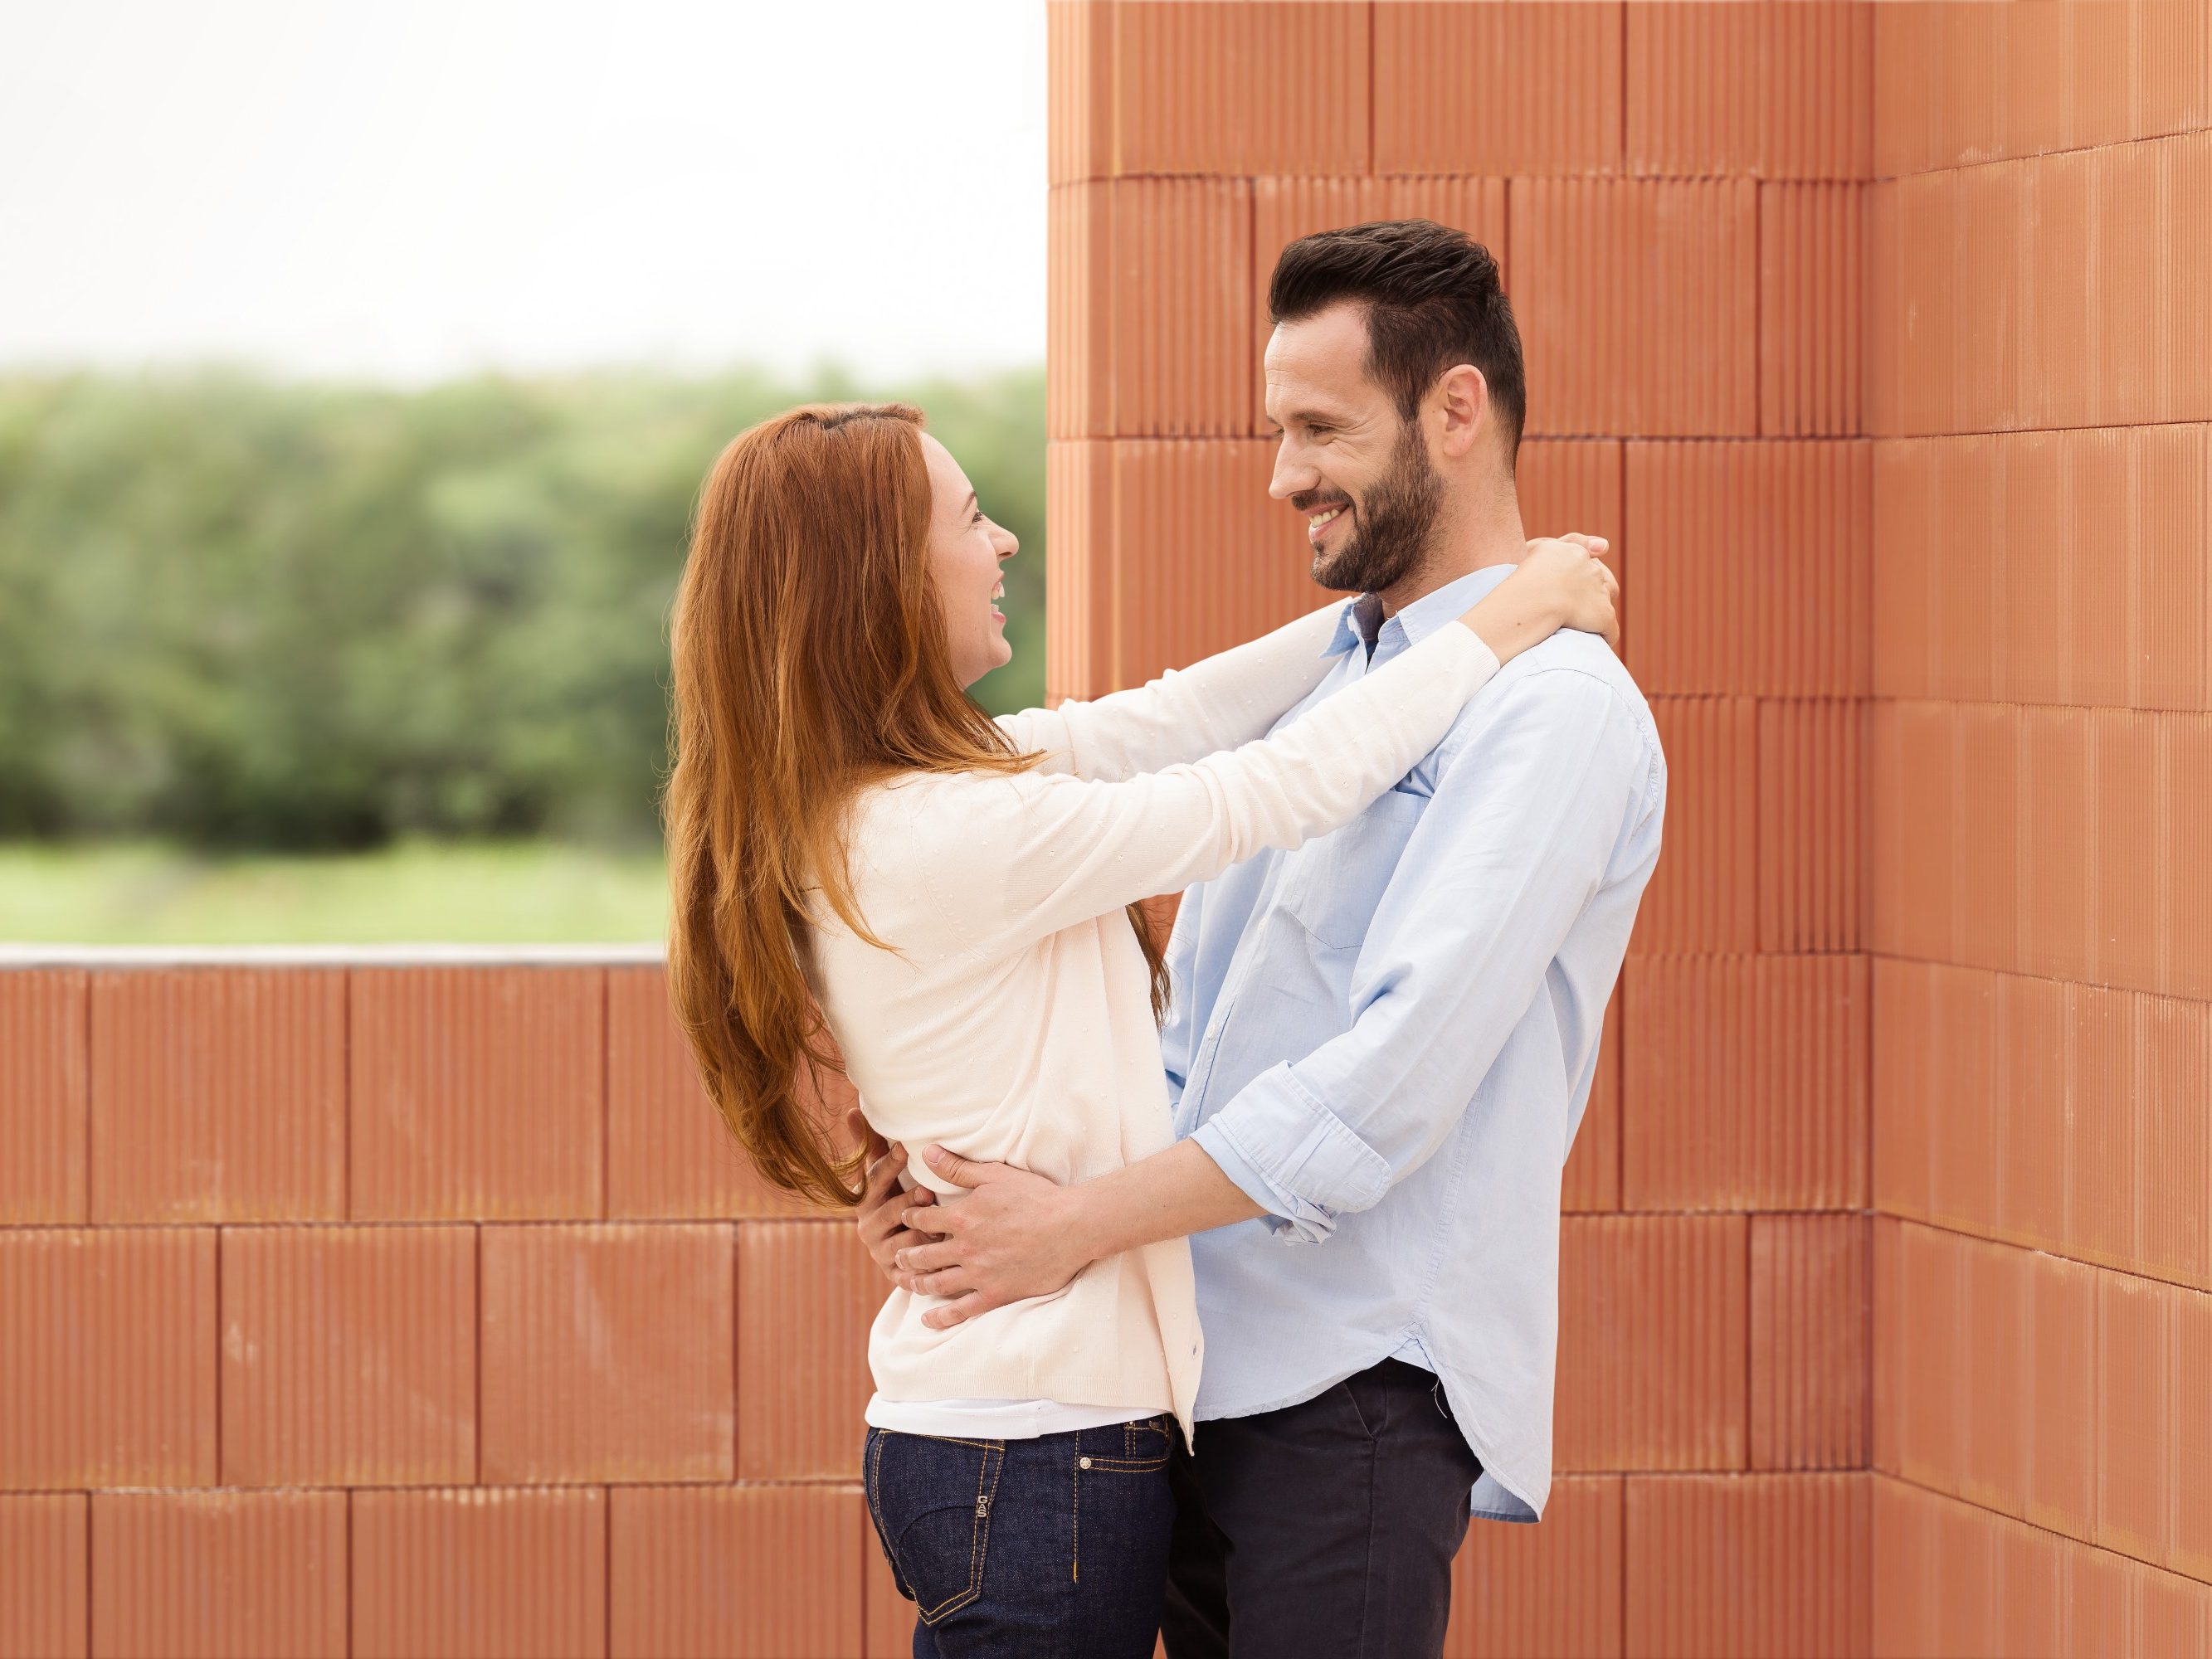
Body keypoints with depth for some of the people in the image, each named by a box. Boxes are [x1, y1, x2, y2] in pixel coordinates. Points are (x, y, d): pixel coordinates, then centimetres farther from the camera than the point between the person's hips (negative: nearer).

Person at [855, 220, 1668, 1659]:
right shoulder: (1324, 684, 19)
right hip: (1206, 1378, 8)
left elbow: (1397, 1074, -20)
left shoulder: (1554, 709, -10)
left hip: (1355, 1392, -8)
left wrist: (1087, 1221, -19)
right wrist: (980, 1166, 3)